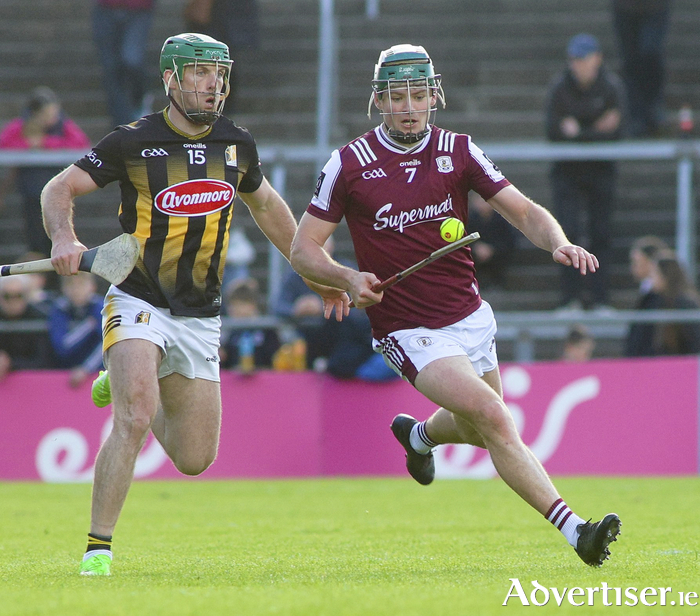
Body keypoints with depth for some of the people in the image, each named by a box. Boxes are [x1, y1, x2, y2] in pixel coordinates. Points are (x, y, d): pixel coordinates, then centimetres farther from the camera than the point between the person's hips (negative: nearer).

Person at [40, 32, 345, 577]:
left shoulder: (236, 144, 5)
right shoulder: (134, 142, -8)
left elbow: (266, 206, 23)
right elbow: (59, 190, -4)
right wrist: (64, 238, -25)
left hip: (200, 317, 5)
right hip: (138, 302, -5)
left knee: (195, 459, 6)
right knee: (134, 421, -27)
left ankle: (125, 385, 36)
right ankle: (98, 550, -19)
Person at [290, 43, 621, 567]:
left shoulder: (458, 151, 0)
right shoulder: (350, 164, -9)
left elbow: (524, 212, -2)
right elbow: (304, 249, -3)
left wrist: (560, 244, -23)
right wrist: (348, 278, -22)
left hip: (471, 317, 5)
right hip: (410, 332, -5)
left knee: (481, 431, 22)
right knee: (494, 419, -22)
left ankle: (419, 434, 55)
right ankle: (573, 529, -25)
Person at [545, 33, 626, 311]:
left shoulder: (612, 87, -6)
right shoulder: (559, 87, -5)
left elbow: (615, 134, -10)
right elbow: (553, 132, -11)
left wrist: (577, 132, -18)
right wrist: (596, 130, -19)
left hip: (601, 170, 0)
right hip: (567, 171, 0)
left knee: (601, 234, 0)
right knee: (567, 234, -11)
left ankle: (601, 299, 5)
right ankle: (571, 298, -6)